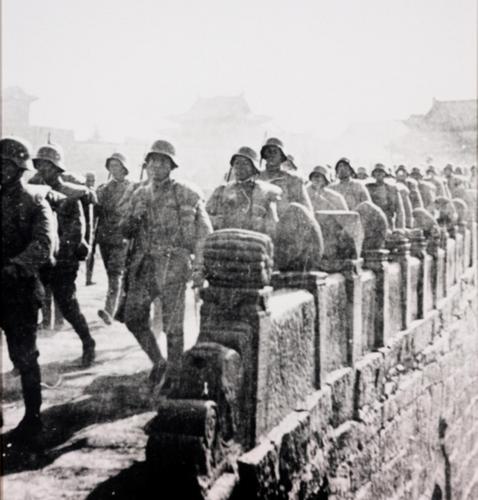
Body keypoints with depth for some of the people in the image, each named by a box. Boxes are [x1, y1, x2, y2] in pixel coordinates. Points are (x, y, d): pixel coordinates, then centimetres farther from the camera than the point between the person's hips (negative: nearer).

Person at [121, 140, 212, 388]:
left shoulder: (186, 195, -2)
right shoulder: (140, 195, 13)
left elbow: (204, 232, -3)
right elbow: (126, 232, 16)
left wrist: (199, 266, -9)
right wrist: (135, 217, -6)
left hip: (173, 263, -5)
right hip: (144, 263, 5)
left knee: (172, 324, -1)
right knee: (133, 318, 4)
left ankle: (173, 374, 14)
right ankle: (158, 362, 24)